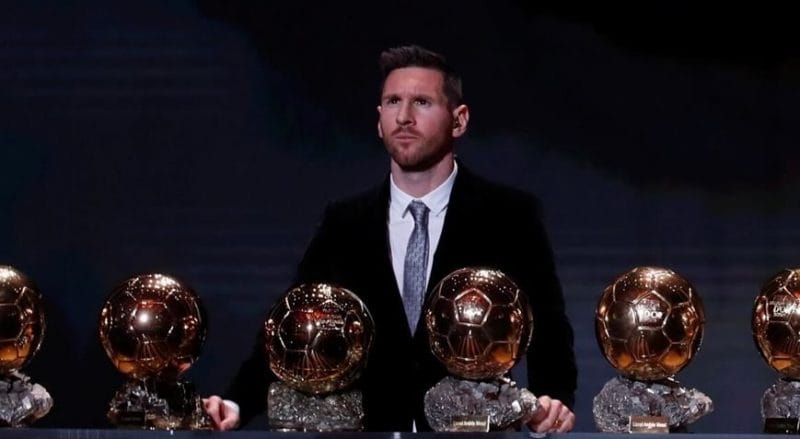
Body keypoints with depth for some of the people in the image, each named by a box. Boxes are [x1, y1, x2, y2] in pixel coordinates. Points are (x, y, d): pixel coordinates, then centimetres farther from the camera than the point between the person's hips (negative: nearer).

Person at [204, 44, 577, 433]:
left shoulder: (509, 216, 4)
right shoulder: (344, 224, 10)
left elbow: (546, 327, 0)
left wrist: (553, 400, -20)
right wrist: (238, 403, -10)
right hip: (370, 433, 1)